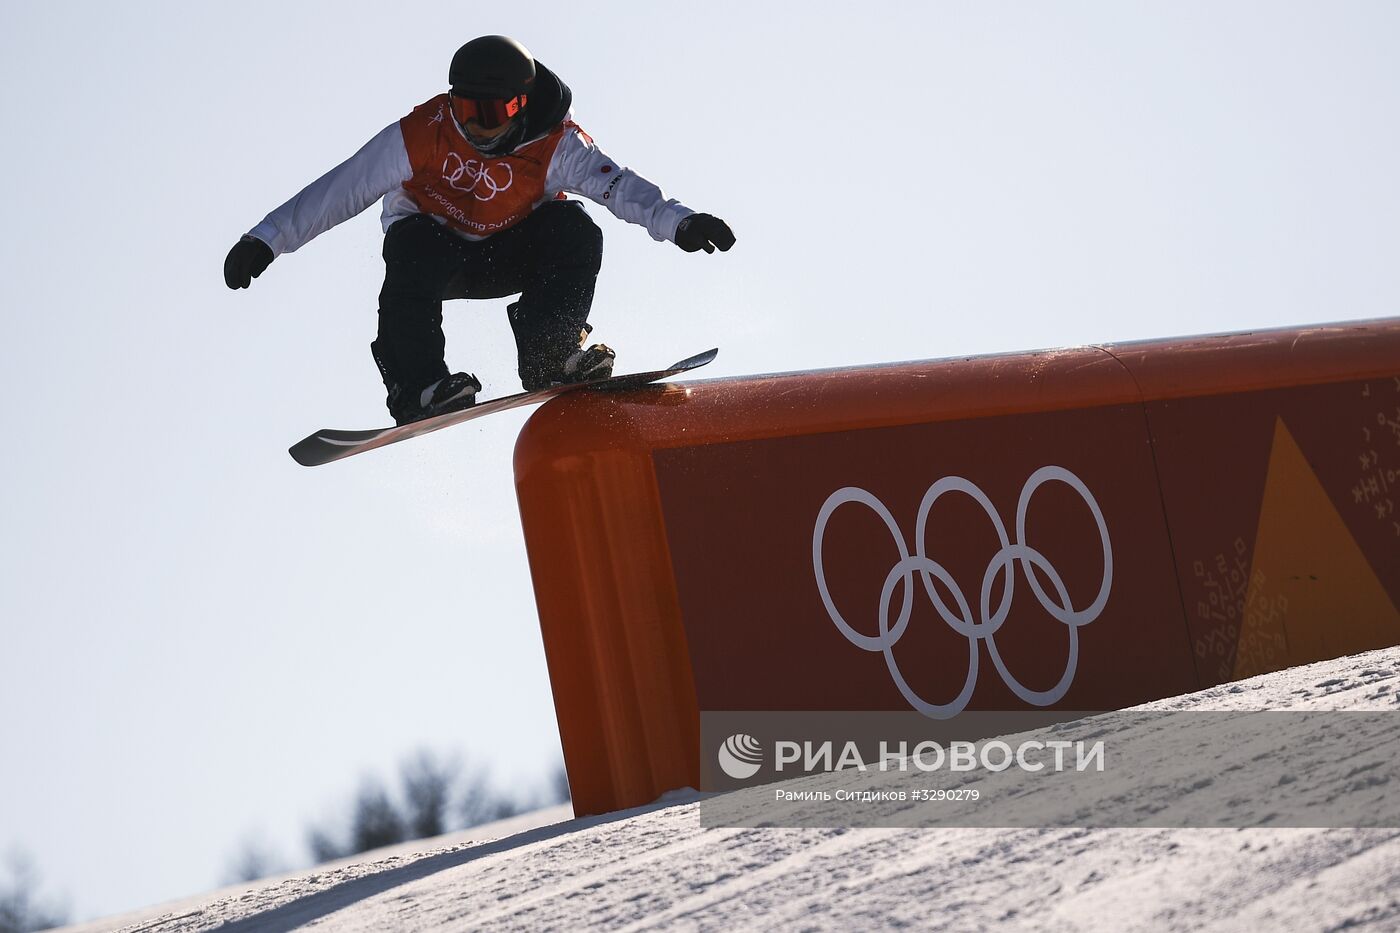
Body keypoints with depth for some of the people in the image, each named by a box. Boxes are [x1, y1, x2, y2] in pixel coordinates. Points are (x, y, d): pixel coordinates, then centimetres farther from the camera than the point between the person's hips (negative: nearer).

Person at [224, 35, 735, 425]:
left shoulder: (554, 143, -22)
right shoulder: (420, 135, -24)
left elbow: (616, 184, -33)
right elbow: (341, 189, -24)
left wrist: (676, 221, -51)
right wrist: (266, 240, -29)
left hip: (507, 258, 1)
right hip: (433, 241, -1)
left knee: (574, 230, -26)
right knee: (417, 248, -37)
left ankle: (549, 355, -20)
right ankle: (418, 388, -35)